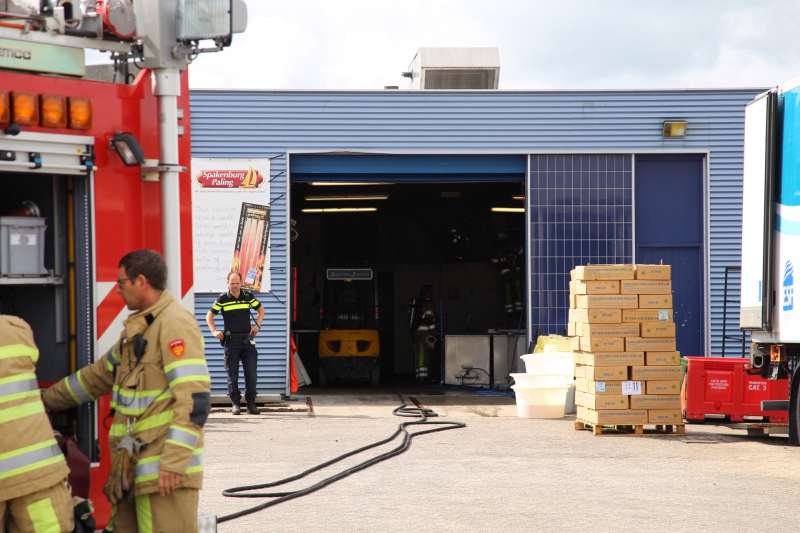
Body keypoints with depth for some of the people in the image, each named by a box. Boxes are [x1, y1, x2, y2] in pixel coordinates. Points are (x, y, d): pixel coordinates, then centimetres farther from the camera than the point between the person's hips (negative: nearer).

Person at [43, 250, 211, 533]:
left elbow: (195, 398, -20)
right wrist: (46, 400, 37)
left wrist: (174, 462, -24)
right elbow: (99, 375, 32)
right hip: (135, 466, 10)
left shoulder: (175, 323, -12)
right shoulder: (140, 327, 20)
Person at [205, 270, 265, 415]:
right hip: (231, 341, -1)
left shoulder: (248, 297, 7)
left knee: (251, 373, -2)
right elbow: (209, 316, 11)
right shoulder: (222, 299, 2)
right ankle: (235, 402, 10)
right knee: (232, 374, 1)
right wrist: (214, 331, -2)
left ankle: (251, 402, 9)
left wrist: (257, 325, 8)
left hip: (247, 340, 1)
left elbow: (261, 310, 22)